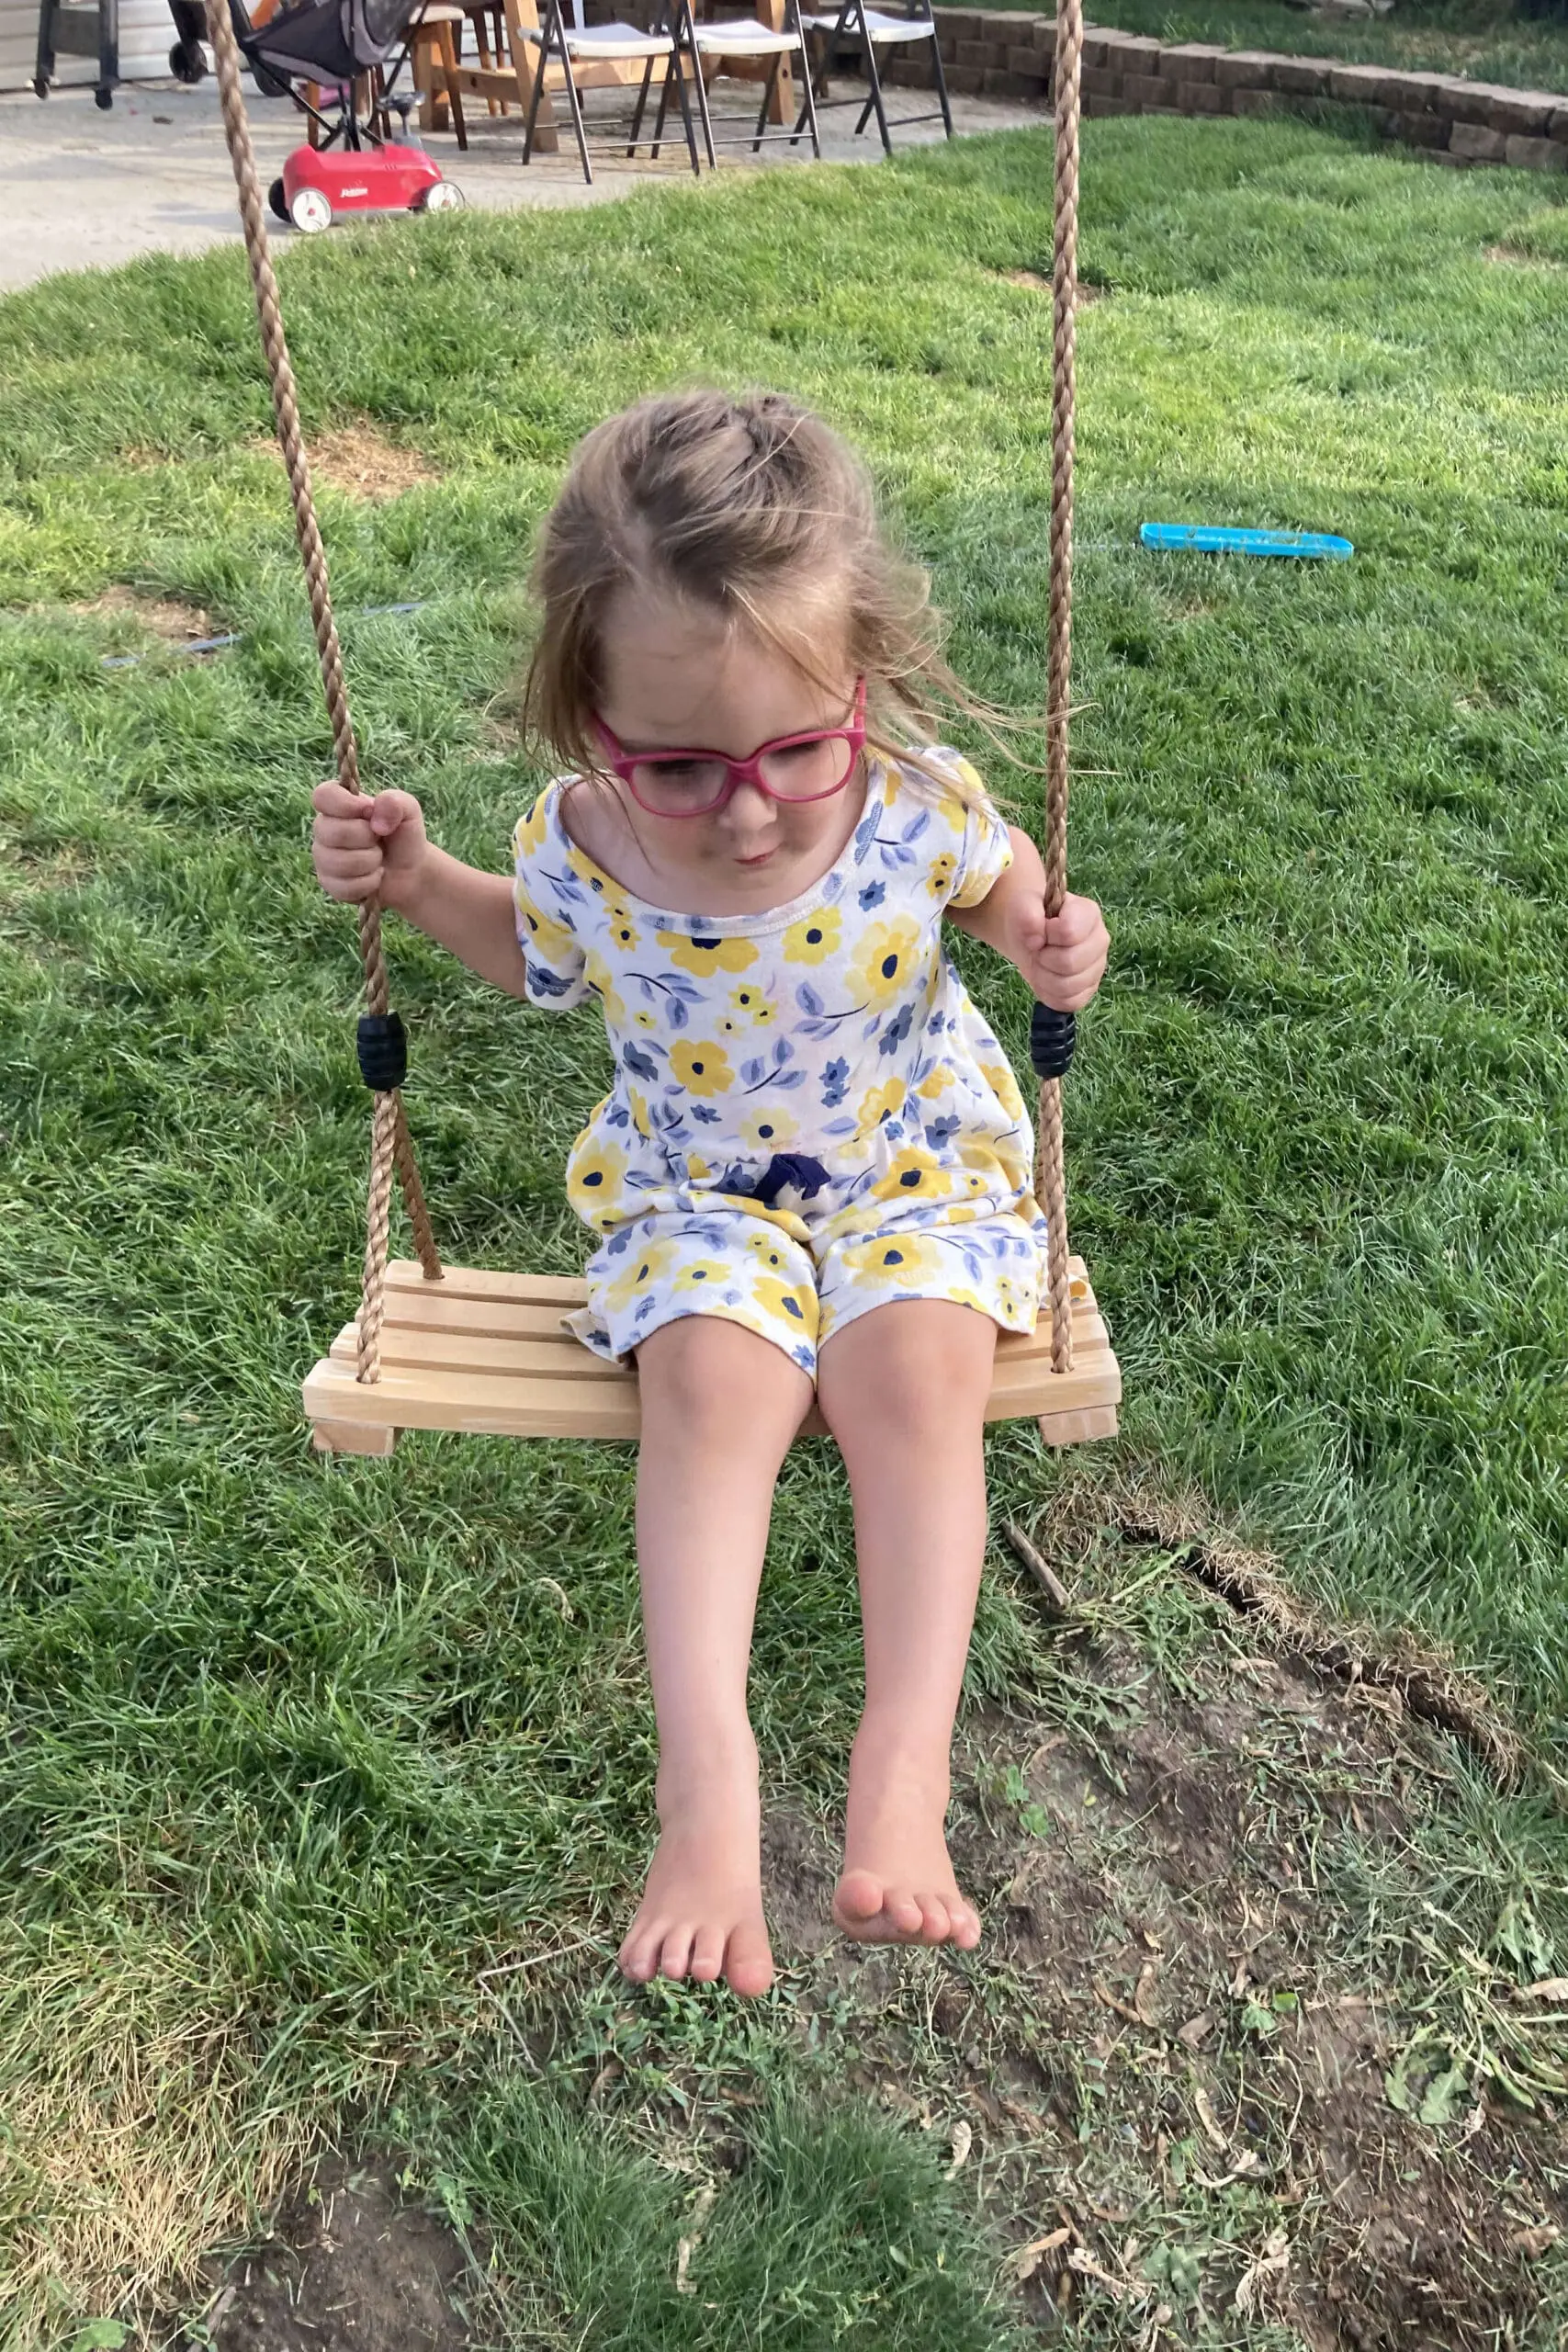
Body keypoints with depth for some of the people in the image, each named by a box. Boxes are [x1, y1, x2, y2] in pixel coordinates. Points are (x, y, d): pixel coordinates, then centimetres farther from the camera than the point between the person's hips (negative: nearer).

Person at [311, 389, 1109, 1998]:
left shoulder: (921, 802, -21)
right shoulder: (578, 846, -19)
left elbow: (1000, 879, 5)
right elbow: (541, 958, 8)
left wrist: (1050, 946, -17)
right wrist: (418, 885, -9)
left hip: (915, 1163, 0)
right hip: (698, 1190, 1)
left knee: (914, 1372, -26)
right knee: (710, 1379, -27)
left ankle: (905, 1771, -21)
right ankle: (706, 1777, -24)